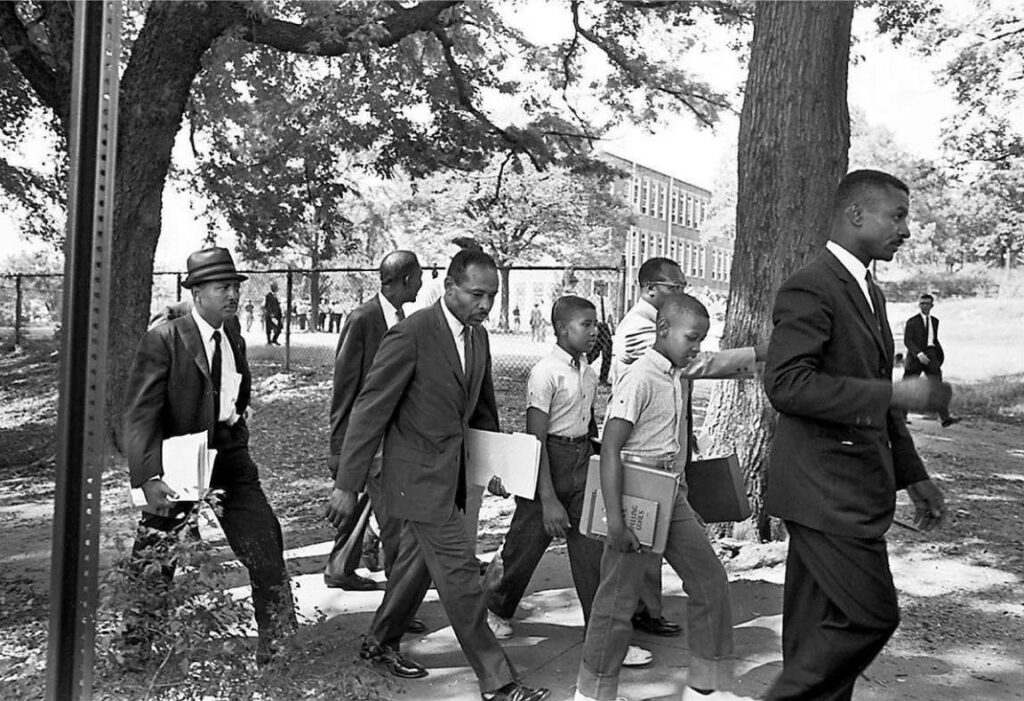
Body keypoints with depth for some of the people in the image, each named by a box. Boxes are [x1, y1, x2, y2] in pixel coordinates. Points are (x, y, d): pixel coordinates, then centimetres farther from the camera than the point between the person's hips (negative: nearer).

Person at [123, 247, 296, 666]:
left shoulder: (233, 333, 6)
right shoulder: (163, 340, -14)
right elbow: (140, 413, -19)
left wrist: (234, 424, 10)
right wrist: (149, 477, -29)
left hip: (230, 459, 5)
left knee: (267, 552, 1)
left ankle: (278, 650, 16)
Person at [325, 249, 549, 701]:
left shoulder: (478, 337, 5)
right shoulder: (412, 334, -19)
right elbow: (369, 410, -17)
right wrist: (347, 484, -16)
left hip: (450, 473, 8)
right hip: (418, 474, -8)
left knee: (418, 563, 20)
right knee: (459, 574, -4)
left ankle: (379, 643, 39)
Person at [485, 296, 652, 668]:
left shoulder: (589, 374, 5)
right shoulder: (545, 373, -17)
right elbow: (536, 439, -19)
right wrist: (547, 499, -22)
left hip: (581, 463, 6)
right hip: (547, 465, -6)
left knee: (593, 551, 3)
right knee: (526, 544, 8)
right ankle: (497, 608, 35)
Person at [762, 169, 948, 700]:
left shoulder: (868, 292, 18)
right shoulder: (811, 288, -14)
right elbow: (786, 385, -25)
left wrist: (912, 475, 20)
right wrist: (892, 394, -24)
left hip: (852, 487, 9)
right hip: (826, 488, -9)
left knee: (821, 626, 14)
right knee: (871, 614, -7)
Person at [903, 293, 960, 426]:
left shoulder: (934, 321, 14)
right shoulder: (912, 321, -2)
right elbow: (907, 340, -11)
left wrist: (941, 356, 16)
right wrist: (918, 354, -24)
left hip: (931, 357, 4)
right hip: (915, 358, -4)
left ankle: (945, 418, -12)